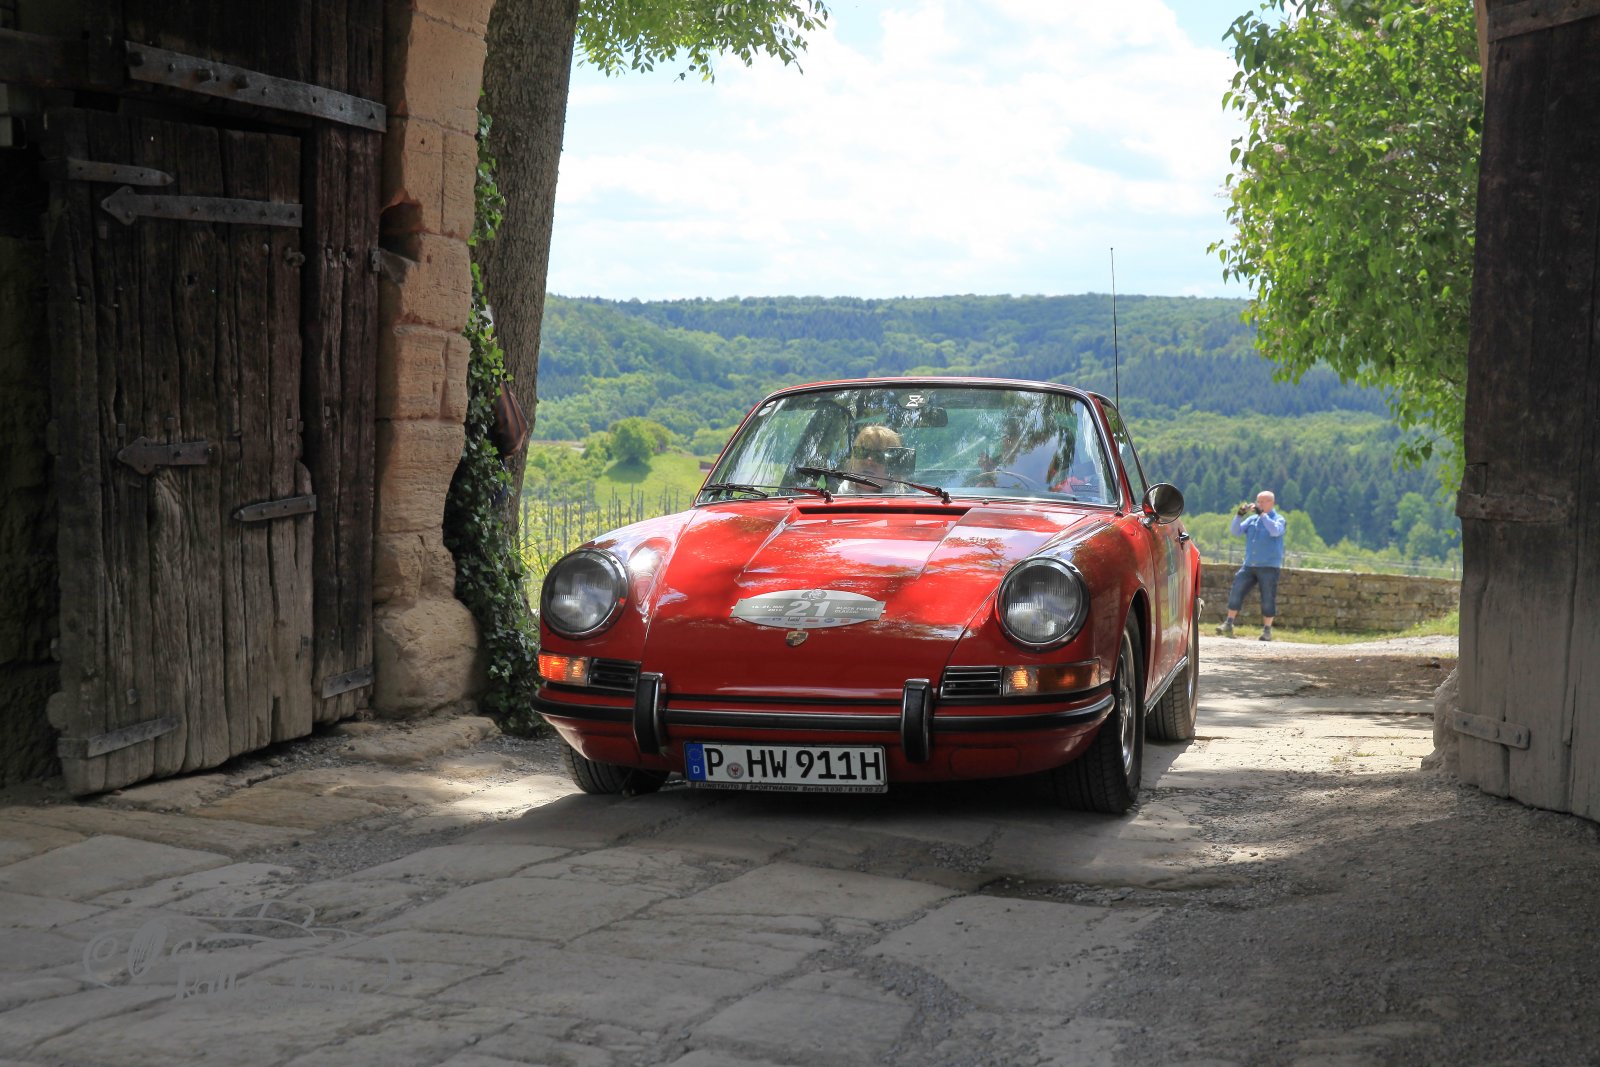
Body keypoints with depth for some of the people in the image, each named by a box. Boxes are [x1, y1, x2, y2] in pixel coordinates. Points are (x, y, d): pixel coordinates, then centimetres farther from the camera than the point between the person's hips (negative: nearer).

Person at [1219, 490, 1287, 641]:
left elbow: (1275, 531, -23)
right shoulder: (1252, 519, 13)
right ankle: (1228, 624, 3)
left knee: (1268, 598, -2)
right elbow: (1235, 532, 6)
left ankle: (1267, 630, 8)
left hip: (1269, 567, -4)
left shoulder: (1279, 520, -1)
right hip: (1249, 565, 4)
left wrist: (1262, 514, -23)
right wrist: (1239, 515, -8)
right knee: (1236, 591, -3)